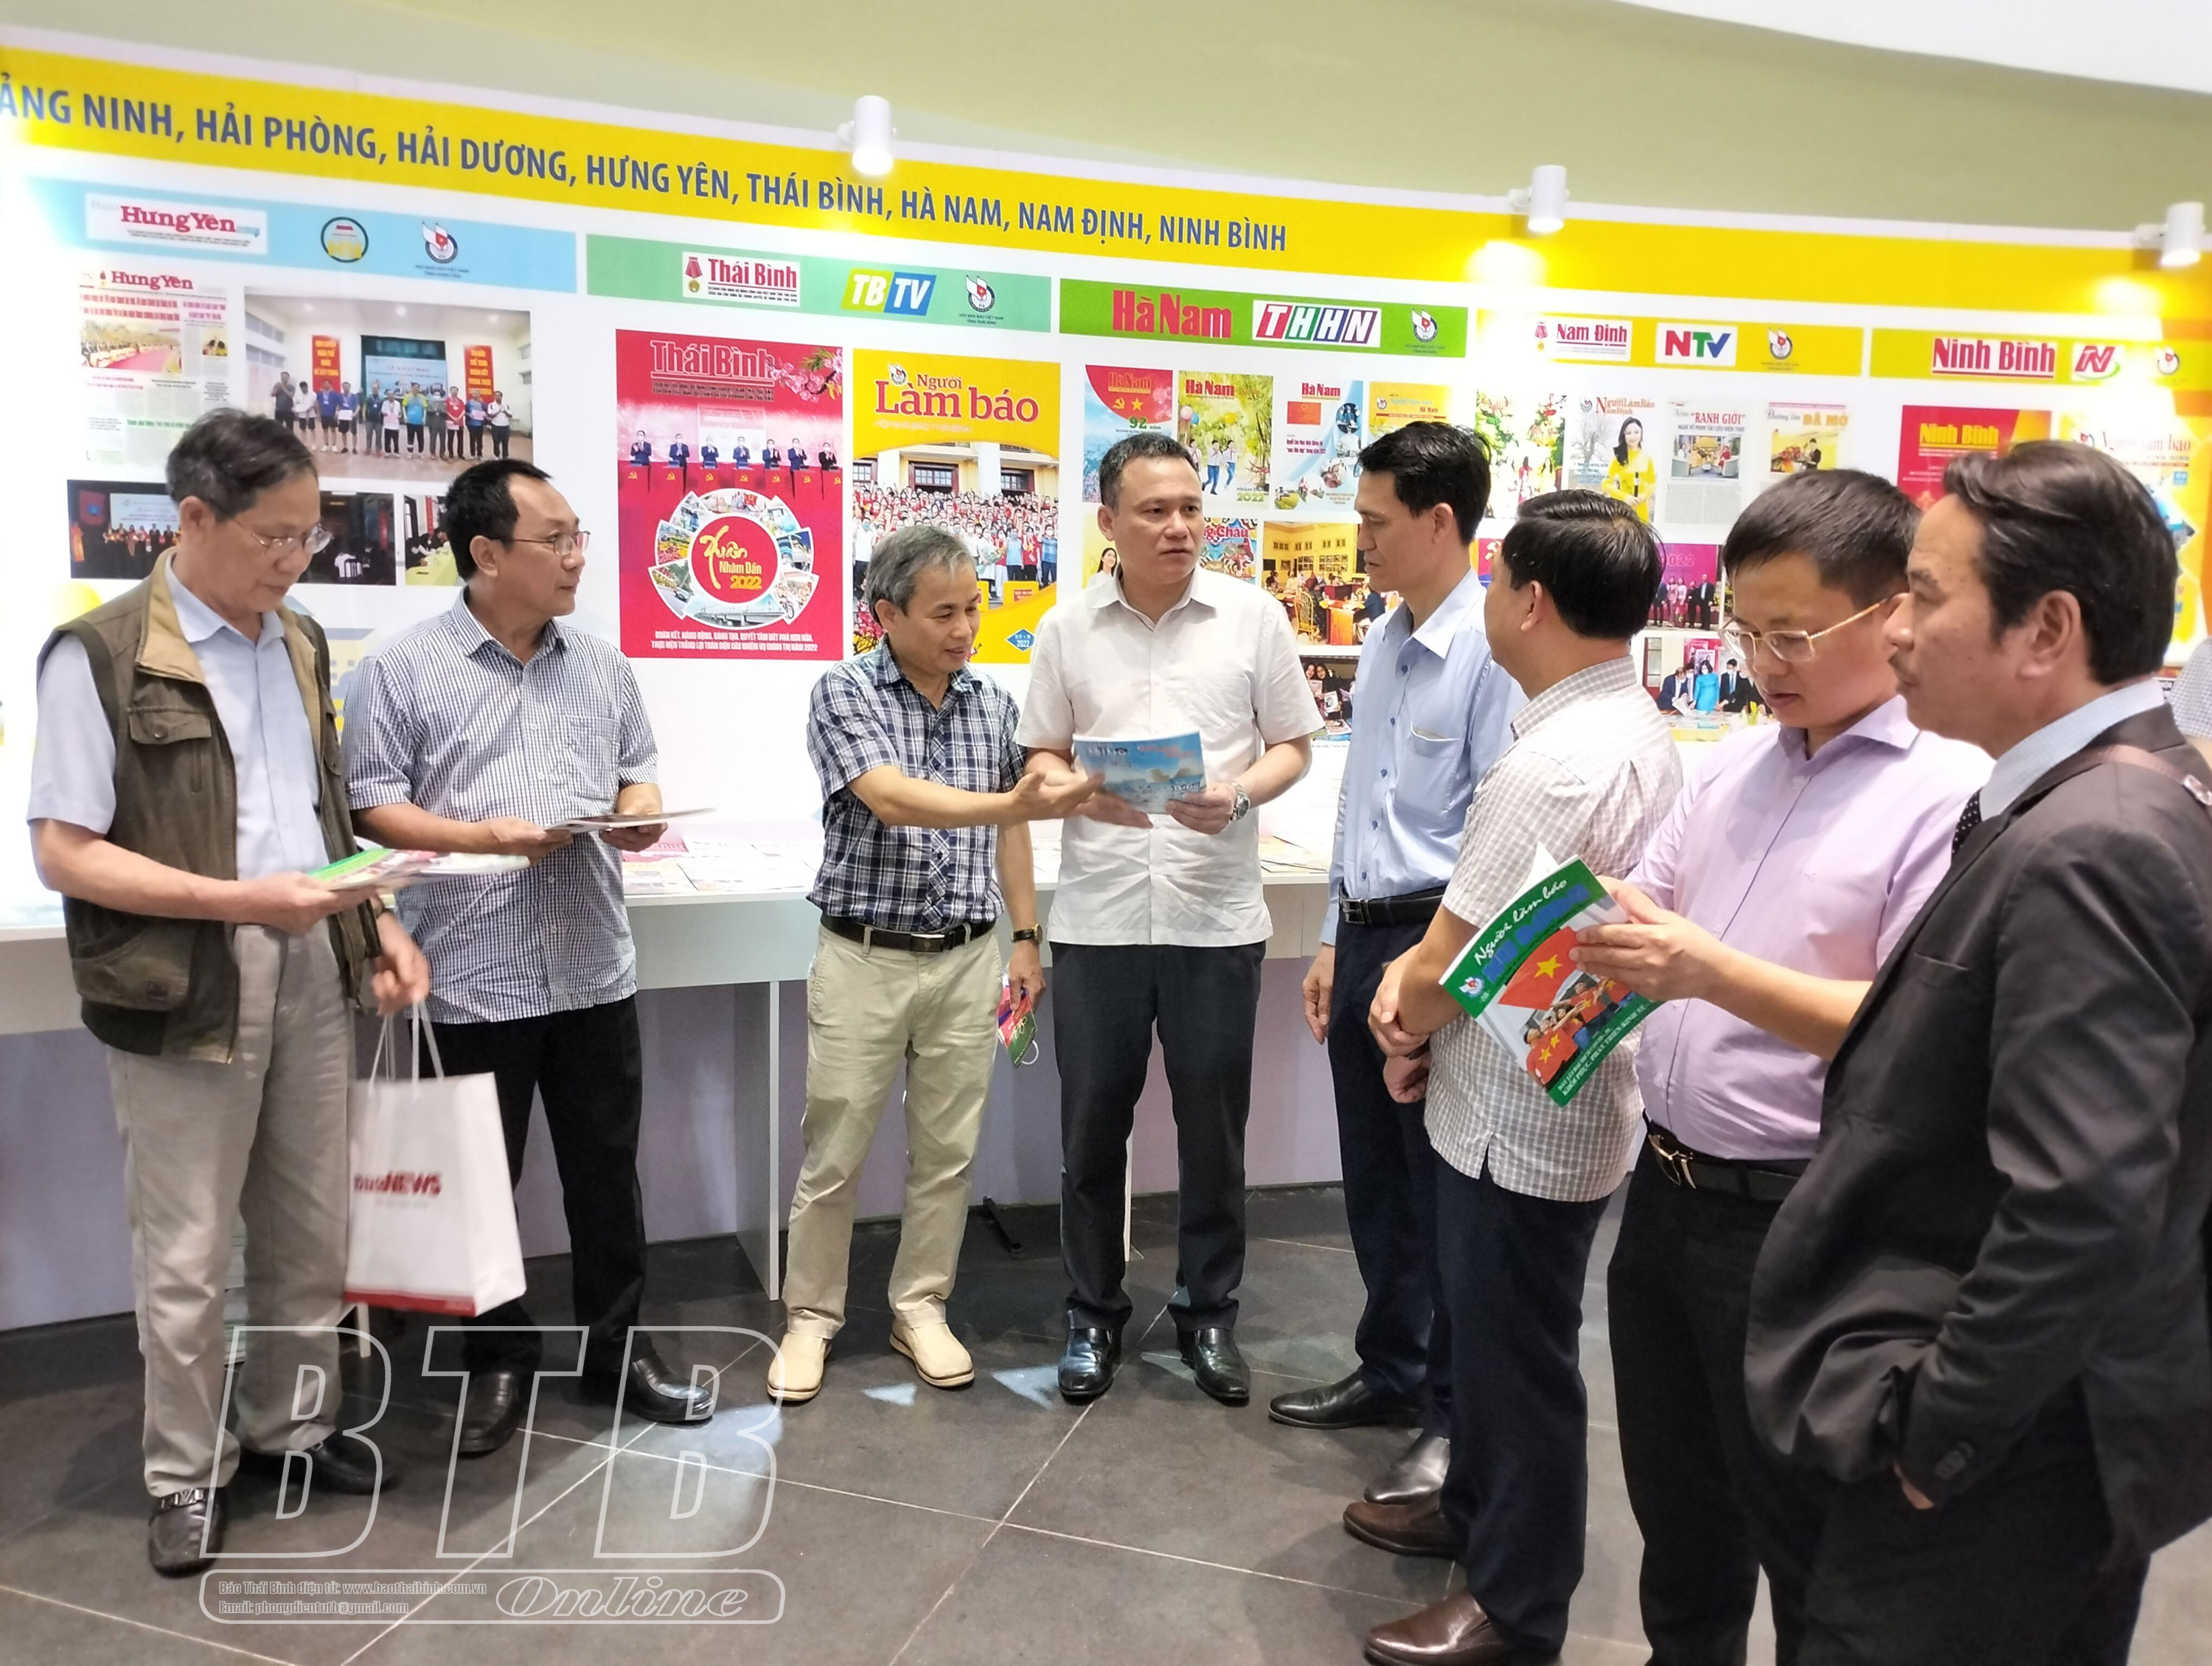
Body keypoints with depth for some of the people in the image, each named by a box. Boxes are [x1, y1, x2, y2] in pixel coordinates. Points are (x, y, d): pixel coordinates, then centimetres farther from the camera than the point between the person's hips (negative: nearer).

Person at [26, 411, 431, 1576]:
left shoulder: (300, 645, 10)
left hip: (313, 976, 6)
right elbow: (63, 853, -11)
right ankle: (186, 1475, 25)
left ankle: (293, 1428, 33)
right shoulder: (100, 654, -9)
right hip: (185, 990, -6)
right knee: (186, 1257, 7)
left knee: (311, 1231, 15)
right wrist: (238, 901, -21)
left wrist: (376, 927, 5)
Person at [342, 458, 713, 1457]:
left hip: (594, 970, 4)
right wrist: (485, 834, -19)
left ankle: (616, 1348, 27)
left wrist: (641, 813, -7)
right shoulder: (403, 669, -4)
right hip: (475, 978, -3)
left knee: (607, 1173, 11)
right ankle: (498, 1362, 27)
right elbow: (371, 807, -6)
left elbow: (638, 775, 16)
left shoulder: (602, 667, 10)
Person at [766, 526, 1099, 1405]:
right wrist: (1015, 805, -39)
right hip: (865, 958, -3)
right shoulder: (844, 694, -9)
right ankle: (811, 1316, 23)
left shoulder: (995, 704, 6)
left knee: (947, 1151, 11)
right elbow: (893, 800, -26)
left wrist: (1026, 939, 11)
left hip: (968, 960, 4)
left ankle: (920, 1309, 27)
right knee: (833, 1153, 6)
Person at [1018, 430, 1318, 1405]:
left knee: (1214, 1127, 10)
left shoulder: (1253, 618, 0)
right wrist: (1079, 791, -14)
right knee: (1091, 1127, 10)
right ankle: (1094, 1313, 29)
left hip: (1216, 914, -1)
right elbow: (1042, 757, 8)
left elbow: (1292, 745, 5)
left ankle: (1209, 1312, 29)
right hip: (1097, 915, 1)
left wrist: (1239, 795, -15)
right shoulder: (1068, 630, 4)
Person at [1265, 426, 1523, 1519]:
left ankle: (1455, 1417, 21)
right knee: (1373, 1177, 18)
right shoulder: (1384, 648, 12)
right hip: (1365, 934, 8)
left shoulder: (1492, 649, -15)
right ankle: (1389, 1370, 37)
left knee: (1443, 1191, 4)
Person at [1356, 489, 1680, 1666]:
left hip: (1518, 1116, -9)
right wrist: (1414, 976, -4)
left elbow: (1452, 973, -22)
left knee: (1517, 1351, 9)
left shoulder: (1552, 765, -28)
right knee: (1490, 1329, 25)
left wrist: (1406, 1019, -2)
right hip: (1551, 1095, 9)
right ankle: (1479, 1509, 46)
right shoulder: (1634, 730, 4)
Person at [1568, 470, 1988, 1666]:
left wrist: (1715, 973, -32)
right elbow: (1645, 902, 12)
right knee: (1674, 1502, 24)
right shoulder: (1737, 763, 6)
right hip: (1665, 1184, 7)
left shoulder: (1951, 792, -17)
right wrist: (1578, 927, -9)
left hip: (1795, 1218, -7)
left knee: (1803, 1542, 14)